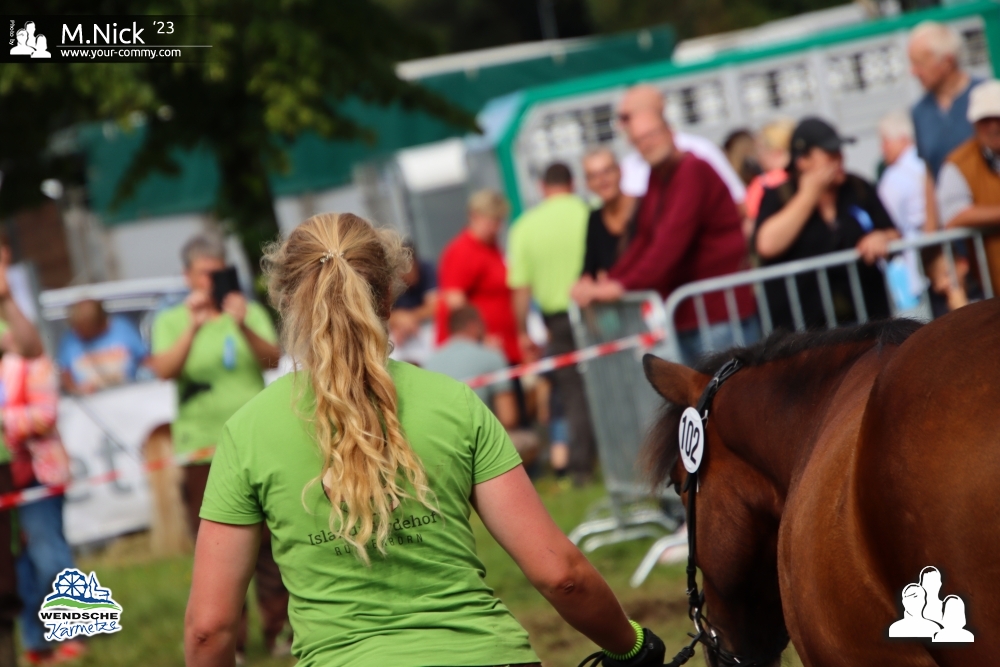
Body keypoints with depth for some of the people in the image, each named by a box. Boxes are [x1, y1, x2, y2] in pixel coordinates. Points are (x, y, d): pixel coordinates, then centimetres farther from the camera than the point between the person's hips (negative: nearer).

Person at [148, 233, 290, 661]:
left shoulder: (250, 313, 10)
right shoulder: (171, 321, 8)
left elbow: (272, 359, -5)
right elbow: (164, 369, -9)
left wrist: (244, 327, -23)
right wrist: (192, 328, -23)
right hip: (203, 450, -1)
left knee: (271, 543, 2)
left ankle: (277, 629, 12)